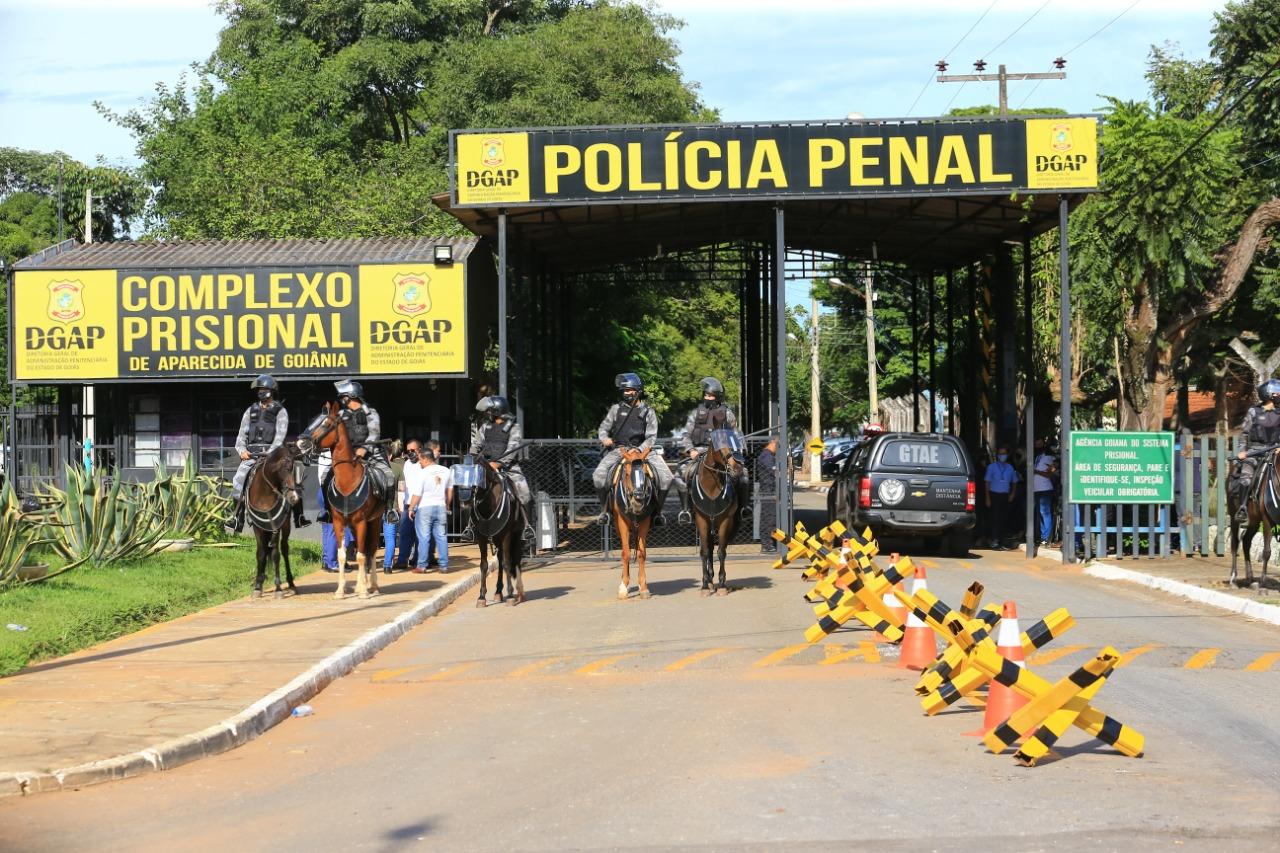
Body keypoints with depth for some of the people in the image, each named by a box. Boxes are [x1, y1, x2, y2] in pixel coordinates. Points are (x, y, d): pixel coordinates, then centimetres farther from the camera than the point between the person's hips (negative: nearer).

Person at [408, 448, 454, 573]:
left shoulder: (423, 473, -13)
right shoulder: (446, 471, 4)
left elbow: (417, 494, -11)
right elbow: (450, 491, 13)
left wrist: (411, 508, 0)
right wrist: (447, 505, 24)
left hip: (424, 508, -4)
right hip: (441, 507, 4)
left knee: (423, 538, 2)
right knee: (441, 537, 8)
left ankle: (422, 566, 4)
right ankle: (444, 566, 8)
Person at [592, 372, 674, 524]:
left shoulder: (648, 412, 9)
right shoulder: (616, 409, 13)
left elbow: (651, 437, 2)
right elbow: (603, 428, 14)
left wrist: (639, 450, -16)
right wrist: (605, 439, -10)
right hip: (618, 449, 0)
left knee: (666, 477, -18)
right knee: (599, 476, -26)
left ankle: (658, 512, 1)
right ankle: (604, 509, -5)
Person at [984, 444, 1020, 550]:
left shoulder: (1010, 468, 12)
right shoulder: (992, 467, 3)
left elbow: (1014, 482, 20)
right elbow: (987, 483, 2)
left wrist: (1012, 494, 3)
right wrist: (988, 498, -5)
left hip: (1005, 496, 4)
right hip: (994, 495, -4)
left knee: (1004, 519, 3)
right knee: (995, 518, -12)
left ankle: (1001, 543, 10)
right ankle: (994, 542, -15)